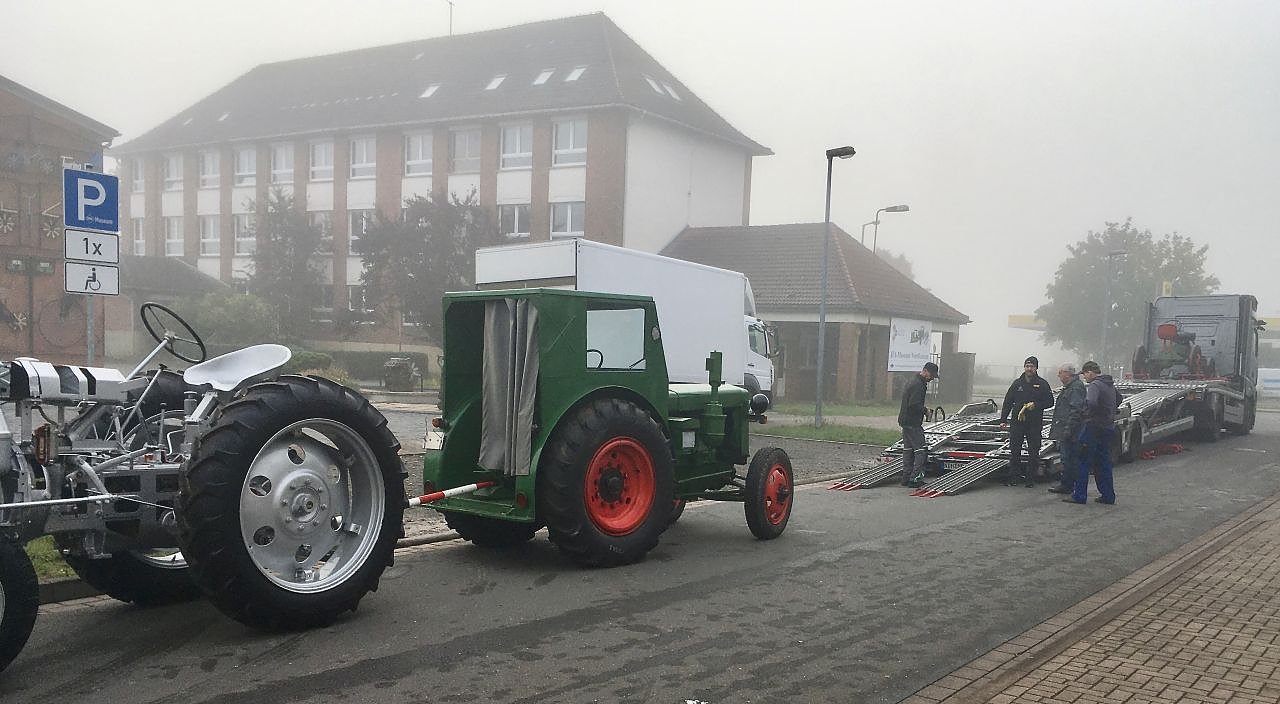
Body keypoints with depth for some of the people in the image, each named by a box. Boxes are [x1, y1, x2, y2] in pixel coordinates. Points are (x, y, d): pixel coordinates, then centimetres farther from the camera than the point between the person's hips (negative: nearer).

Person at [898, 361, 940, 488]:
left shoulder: (913, 381, 16)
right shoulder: (918, 385, -17)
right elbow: (914, 405, -24)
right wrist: (924, 410, -9)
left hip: (905, 421, 11)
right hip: (912, 423, -11)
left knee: (908, 449, 13)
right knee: (920, 450, -9)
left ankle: (906, 478, 17)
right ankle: (915, 478, -13)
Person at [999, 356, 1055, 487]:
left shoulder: (1042, 384, 2)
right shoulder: (1017, 383, 8)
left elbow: (1050, 401, 2)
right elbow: (1008, 402, 9)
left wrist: (1036, 405, -15)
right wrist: (1003, 420, 4)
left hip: (1035, 423, -2)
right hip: (1017, 422, 2)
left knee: (1033, 452, 2)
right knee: (1015, 451, 3)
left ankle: (1030, 478, 10)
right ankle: (1013, 476, 10)